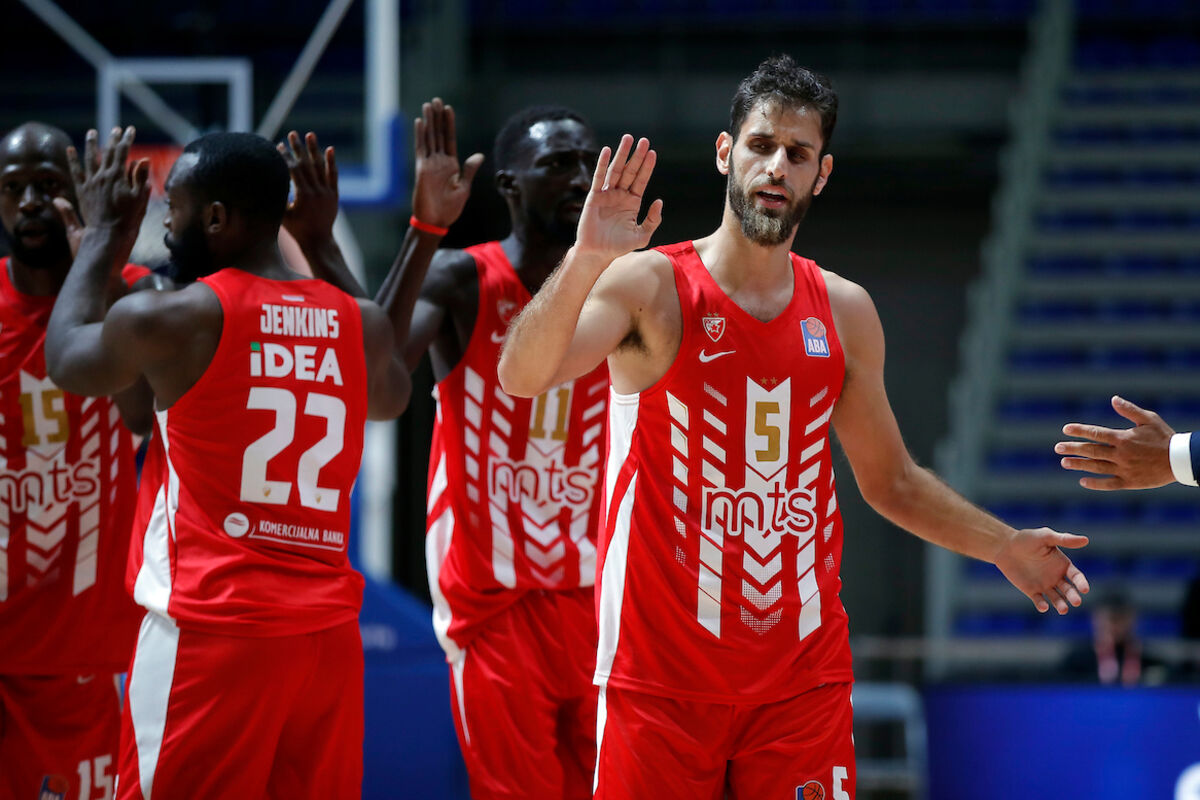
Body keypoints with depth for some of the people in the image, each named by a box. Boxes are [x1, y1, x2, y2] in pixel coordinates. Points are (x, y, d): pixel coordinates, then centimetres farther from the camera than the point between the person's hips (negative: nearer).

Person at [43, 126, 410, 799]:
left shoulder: (165, 321, -8)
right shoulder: (362, 324, 6)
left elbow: (66, 358, 13)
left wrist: (105, 236, 25)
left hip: (209, 632, -5)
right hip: (330, 634, 5)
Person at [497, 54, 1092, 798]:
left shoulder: (845, 312, 9)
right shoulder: (650, 287, -6)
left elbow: (889, 479, 21)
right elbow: (522, 376, -23)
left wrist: (1004, 546, 13)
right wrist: (586, 259, -37)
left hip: (804, 675, 4)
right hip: (662, 675, -4)